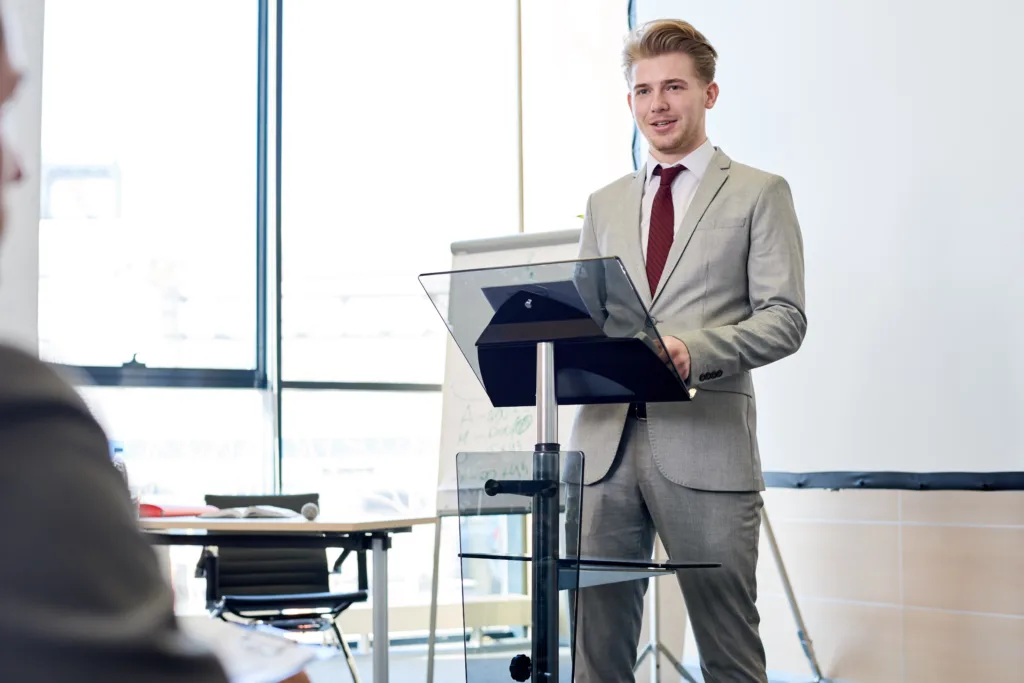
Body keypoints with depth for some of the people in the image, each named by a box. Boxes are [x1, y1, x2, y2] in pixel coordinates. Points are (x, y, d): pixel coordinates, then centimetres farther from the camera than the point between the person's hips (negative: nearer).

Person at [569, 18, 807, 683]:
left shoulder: (760, 194, 5)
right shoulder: (605, 204, 20)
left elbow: (785, 319, -3)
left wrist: (692, 349, -19)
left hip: (705, 446, -4)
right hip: (606, 440, 4)